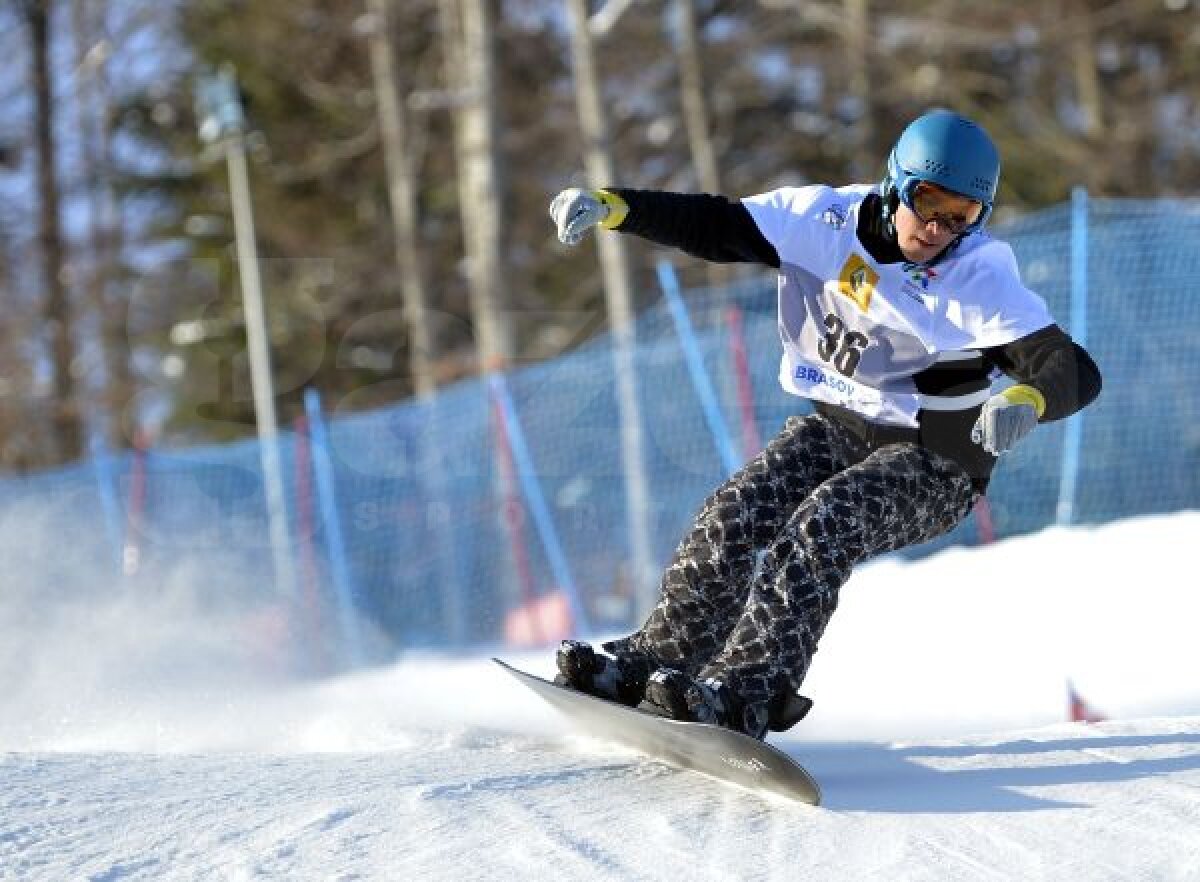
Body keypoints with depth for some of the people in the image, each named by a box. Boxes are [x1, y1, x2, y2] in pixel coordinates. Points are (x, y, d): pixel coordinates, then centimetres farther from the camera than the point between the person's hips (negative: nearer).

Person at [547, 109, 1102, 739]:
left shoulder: (980, 276, -23)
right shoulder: (830, 220, -11)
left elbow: (1076, 372, -31)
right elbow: (715, 226, -6)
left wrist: (1025, 401, -54)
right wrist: (611, 207, -22)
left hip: (932, 465, -5)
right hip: (838, 427, 5)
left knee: (817, 530, -28)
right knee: (733, 517, -13)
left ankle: (743, 695, -32)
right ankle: (656, 659, 0)